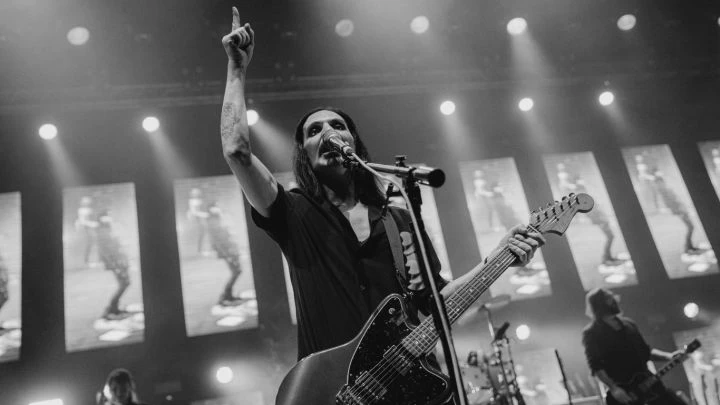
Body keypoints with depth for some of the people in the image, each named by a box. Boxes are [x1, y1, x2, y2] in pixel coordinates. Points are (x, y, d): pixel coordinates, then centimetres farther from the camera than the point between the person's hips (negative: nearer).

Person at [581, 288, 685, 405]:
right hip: (621, 389, -6)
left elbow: (645, 350, 20)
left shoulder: (628, 324, 13)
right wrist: (613, 388, -22)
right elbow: (596, 366, -13)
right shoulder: (591, 332, -7)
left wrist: (668, 356, 4)